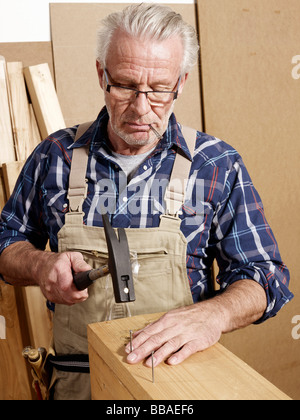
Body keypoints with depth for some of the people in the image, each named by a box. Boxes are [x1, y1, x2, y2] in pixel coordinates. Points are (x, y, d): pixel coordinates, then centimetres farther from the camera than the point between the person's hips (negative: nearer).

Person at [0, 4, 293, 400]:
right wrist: (40, 265, -10)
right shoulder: (56, 155, 1)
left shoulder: (217, 164, -3)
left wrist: (212, 314, -23)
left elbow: (263, 276, -3)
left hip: (179, 371, -1)